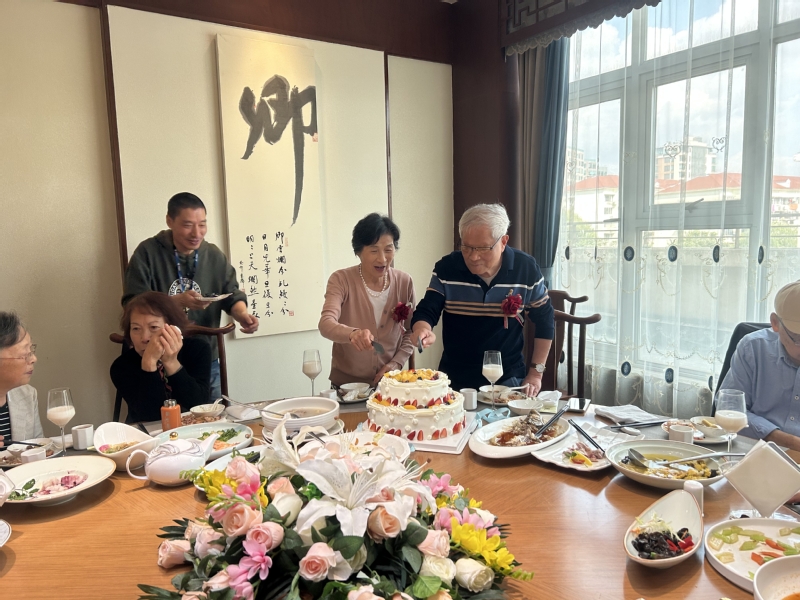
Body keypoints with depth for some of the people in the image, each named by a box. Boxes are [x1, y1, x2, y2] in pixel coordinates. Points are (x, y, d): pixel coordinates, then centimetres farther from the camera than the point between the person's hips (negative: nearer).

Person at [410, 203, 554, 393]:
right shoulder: (446, 268, -12)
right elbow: (426, 312, -9)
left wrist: (535, 374, -1)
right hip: (454, 380, 1)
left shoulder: (527, 269, -11)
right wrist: (423, 330, -34)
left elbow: (544, 322, 0)